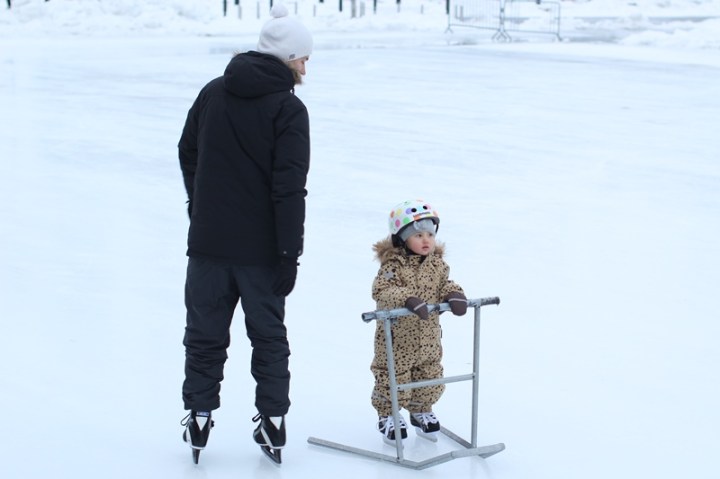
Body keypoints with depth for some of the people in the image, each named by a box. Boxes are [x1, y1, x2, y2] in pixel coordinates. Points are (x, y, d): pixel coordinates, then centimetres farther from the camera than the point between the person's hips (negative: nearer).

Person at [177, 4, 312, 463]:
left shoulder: (213, 93, 5)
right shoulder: (288, 109, -11)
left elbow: (188, 155, 15)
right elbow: (289, 188, -16)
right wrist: (290, 253, -12)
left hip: (208, 240, 3)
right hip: (260, 247, -3)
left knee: (205, 331, 13)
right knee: (268, 334, 12)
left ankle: (199, 416, 15)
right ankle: (272, 419, 15)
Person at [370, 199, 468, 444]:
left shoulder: (437, 264, 1)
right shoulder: (393, 265, -19)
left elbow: (445, 284, 6)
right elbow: (382, 291, -30)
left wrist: (454, 295, -18)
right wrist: (408, 299, -44)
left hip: (428, 339, 6)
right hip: (396, 339, -6)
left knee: (430, 379, 17)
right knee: (393, 381, 4)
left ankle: (421, 411, 41)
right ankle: (388, 417, 26)